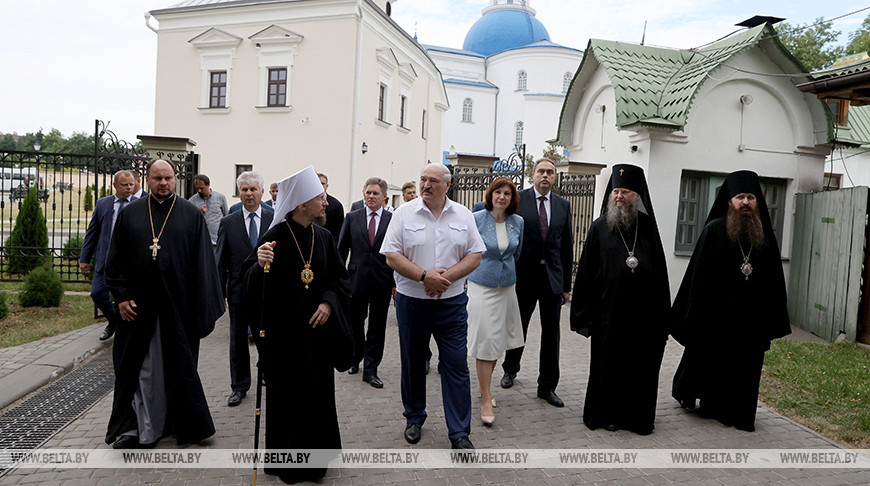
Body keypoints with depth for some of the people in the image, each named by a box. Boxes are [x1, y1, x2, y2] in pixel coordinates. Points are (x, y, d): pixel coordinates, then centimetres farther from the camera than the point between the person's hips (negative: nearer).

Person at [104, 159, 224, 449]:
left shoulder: (192, 215, 1)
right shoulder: (130, 214, 6)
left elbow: (203, 262, -1)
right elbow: (116, 260, 7)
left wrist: (203, 306, -5)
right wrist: (121, 297, -2)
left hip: (179, 303, -1)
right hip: (139, 303, 1)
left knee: (180, 367, 9)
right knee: (142, 367, 8)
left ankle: (185, 424, 24)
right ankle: (136, 428, 20)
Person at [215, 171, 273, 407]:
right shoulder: (228, 223, 3)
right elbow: (221, 261, 4)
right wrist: (219, 293, 0)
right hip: (239, 291, 1)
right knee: (238, 341, 11)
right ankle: (239, 387, 24)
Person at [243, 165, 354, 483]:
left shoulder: (323, 237, 3)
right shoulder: (276, 237, -12)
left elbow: (339, 277, 9)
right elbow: (250, 281, -13)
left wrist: (329, 302, -7)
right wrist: (260, 265, -33)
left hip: (317, 329, 5)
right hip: (285, 333, -5)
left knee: (319, 394, 12)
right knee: (288, 396, 5)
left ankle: (316, 452, 31)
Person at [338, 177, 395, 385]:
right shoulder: (352, 218, 5)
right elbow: (341, 249, 7)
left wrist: (396, 282, -4)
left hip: (382, 282, -1)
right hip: (356, 280, 1)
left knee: (377, 327, 6)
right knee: (354, 324, 12)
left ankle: (370, 370, 16)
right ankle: (355, 359, 36)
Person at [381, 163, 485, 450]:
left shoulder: (463, 215, 5)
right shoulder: (404, 213, 0)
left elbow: (475, 256, 2)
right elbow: (391, 256, -6)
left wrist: (447, 277, -14)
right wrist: (424, 276, -17)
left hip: (452, 301, 0)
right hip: (411, 300, 0)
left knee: (457, 366, 0)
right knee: (412, 363, 12)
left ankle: (459, 433, 9)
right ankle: (415, 418, 32)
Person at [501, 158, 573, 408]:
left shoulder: (563, 205, 7)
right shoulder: (517, 200, -3)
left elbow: (567, 246, 9)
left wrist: (567, 284, 6)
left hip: (553, 277, 2)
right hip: (524, 275, -2)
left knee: (551, 333, 3)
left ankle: (547, 386, 15)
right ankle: (510, 369, 38)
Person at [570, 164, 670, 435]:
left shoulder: (648, 229, 5)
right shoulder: (600, 228, 0)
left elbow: (660, 273, 6)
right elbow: (586, 273, 0)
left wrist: (661, 315, 2)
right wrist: (584, 315, -4)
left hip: (643, 312, 2)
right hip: (609, 310, -1)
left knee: (641, 366, 9)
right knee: (608, 364, 9)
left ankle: (637, 416, 26)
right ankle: (606, 414, 25)